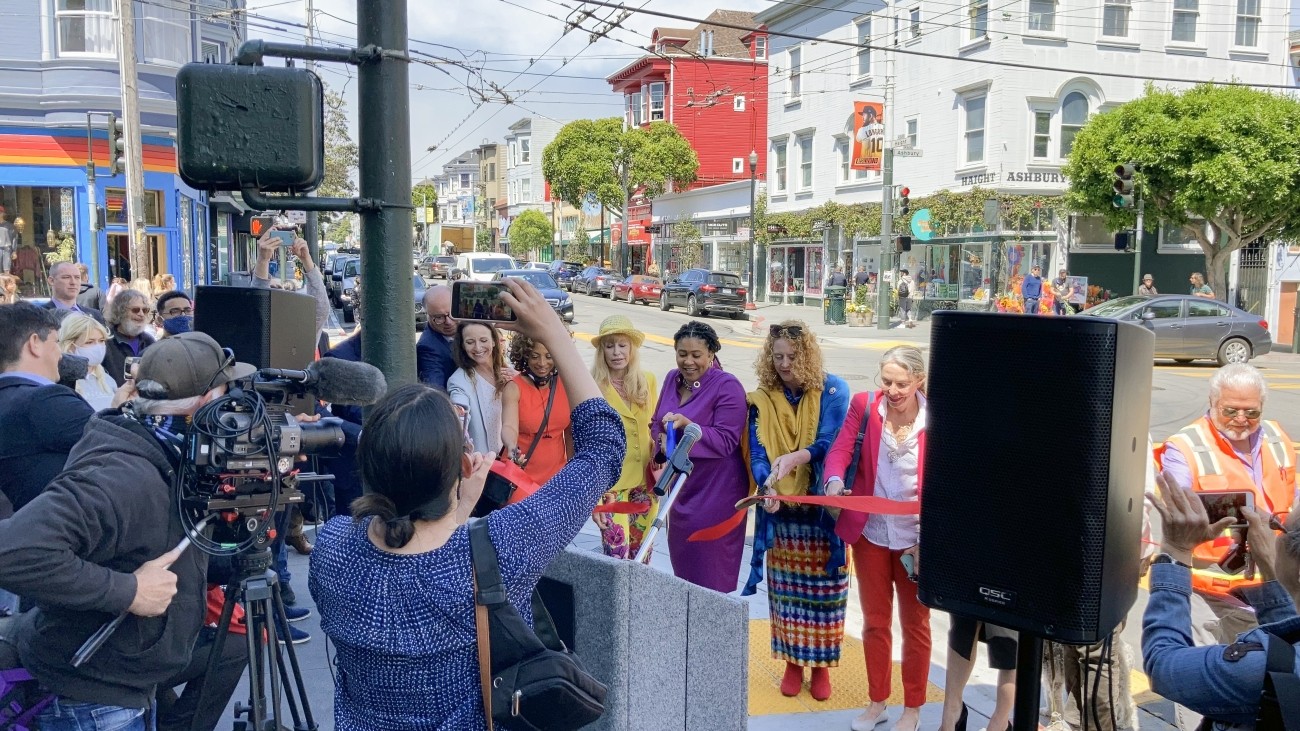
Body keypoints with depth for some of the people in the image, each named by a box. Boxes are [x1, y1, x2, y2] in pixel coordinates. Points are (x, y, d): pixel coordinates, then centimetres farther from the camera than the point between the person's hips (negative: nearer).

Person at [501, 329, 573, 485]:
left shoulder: (565, 385, -1)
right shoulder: (514, 387, -11)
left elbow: (570, 432, 7)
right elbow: (509, 426, -25)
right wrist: (512, 448, -45)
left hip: (556, 476, 3)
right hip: (520, 476, -3)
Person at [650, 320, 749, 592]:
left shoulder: (728, 386, -14)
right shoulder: (673, 379, 8)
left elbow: (726, 440, -19)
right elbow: (657, 423, 15)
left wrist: (687, 425, -31)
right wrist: (663, 440, -8)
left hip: (716, 495, -7)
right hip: (681, 491, 7)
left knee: (711, 576, 0)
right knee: (682, 565, 16)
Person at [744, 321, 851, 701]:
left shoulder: (833, 390, -7)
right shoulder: (762, 398, 0)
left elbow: (831, 444, -14)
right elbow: (758, 453, -6)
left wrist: (796, 457, -31)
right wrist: (767, 486, -25)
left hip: (822, 506, -2)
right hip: (781, 510, 2)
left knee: (822, 586, 4)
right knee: (786, 587, 8)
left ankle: (821, 663, 20)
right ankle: (793, 662, 23)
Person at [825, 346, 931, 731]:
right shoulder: (864, 405, -6)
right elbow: (840, 449, -10)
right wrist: (835, 480, -32)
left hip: (916, 536, -2)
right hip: (870, 531, 2)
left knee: (915, 624, 13)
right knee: (875, 621, 16)